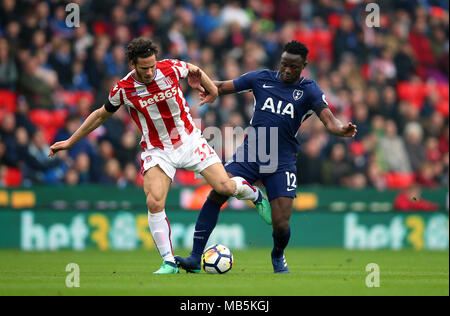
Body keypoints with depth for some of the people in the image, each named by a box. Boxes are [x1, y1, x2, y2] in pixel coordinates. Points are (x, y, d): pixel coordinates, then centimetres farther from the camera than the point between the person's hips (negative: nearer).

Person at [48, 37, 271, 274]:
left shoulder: (170, 68, -13)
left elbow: (195, 71, 12)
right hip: (157, 151, -1)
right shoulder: (123, 89, -12)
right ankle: (169, 263, -11)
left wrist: (212, 90, 14)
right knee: (154, 203, -21)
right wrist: (70, 142, 8)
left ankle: (254, 194, 29)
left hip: (189, 141, 1)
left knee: (225, 187, -8)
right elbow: (102, 115, 6)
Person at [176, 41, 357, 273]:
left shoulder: (309, 90, -1)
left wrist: (342, 129, -36)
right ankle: (195, 258, -11)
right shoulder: (262, 78, 5)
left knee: (281, 226, -10)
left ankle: (278, 256, 27)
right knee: (216, 193, -19)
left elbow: (328, 120, -13)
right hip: (250, 154, 2)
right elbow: (222, 87, 8)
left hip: (282, 164, -2)